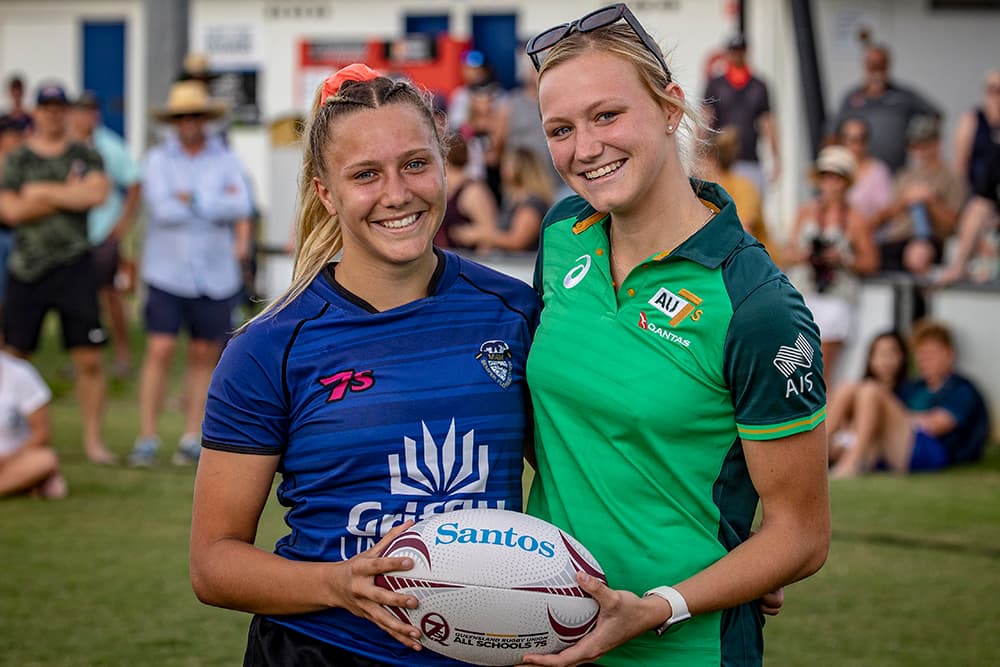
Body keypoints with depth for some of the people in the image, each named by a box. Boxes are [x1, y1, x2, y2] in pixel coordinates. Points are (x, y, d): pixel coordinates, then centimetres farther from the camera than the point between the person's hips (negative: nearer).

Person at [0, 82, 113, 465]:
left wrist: (43, 192, -7)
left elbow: (97, 193, -10)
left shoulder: (85, 156, 9)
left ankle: (93, 439, 3)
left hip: (73, 266, 0)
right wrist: (69, 195, -6)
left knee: (89, 358, -4)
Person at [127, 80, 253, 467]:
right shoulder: (158, 160, 2)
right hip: (167, 273, -1)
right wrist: (216, 204, -9)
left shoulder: (226, 162, 5)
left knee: (203, 357, 5)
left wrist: (191, 201, -12)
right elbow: (163, 209, -13)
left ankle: (192, 439, 13)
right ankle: (147, 439, -5)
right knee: (159, 351, -9)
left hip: (215, 276, 1)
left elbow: (241, 209, -11)